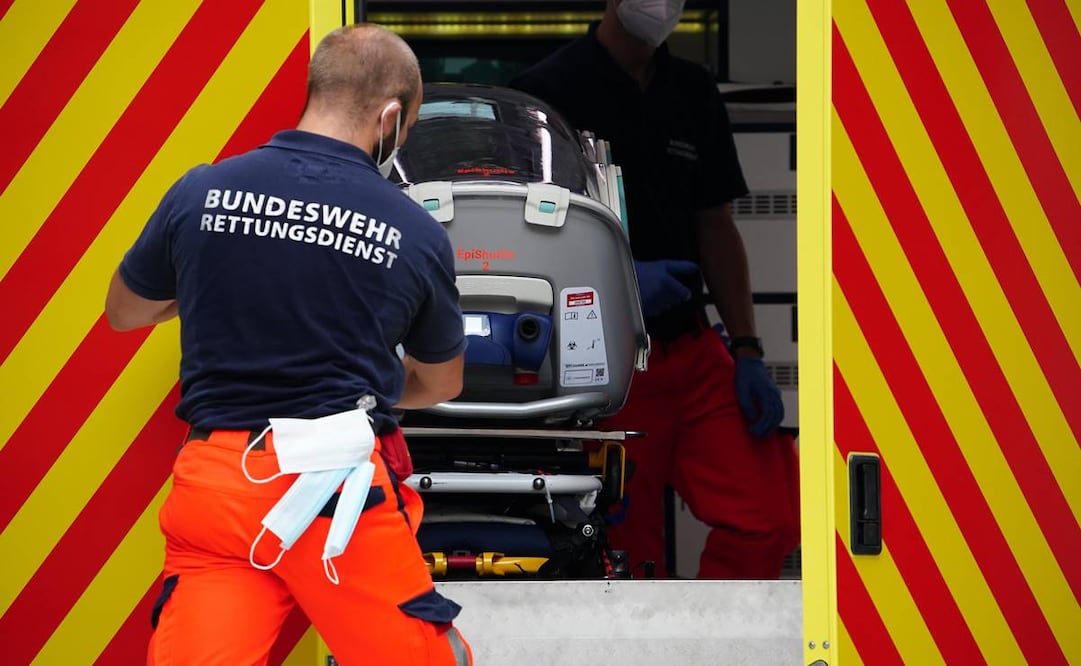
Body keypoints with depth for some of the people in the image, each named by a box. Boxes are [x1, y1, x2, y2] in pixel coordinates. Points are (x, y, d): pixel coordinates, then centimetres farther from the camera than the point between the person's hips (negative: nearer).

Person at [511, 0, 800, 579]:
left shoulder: (694, 93, 15)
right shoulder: (548, 90, -3)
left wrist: (746, 352, 9)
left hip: (695, 354, 5)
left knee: (771, 513, -11)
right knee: (630, 559, -2)